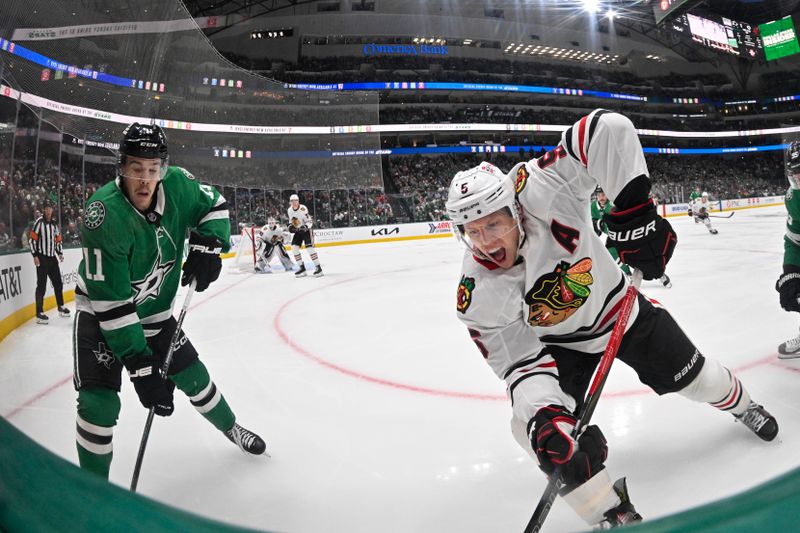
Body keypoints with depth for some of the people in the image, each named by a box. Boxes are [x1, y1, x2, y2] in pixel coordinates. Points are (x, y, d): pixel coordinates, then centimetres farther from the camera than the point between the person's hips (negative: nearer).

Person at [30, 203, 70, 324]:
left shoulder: (55, 224, 13)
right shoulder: (39, 222, -9)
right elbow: (32, 239, -12)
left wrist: (60, 253, 10)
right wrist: (35, 256, -16)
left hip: (52, 257, 7)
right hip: (42, 258, -7)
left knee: (58, 283, 14)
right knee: (41, 285, -8)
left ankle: (61, 308, 28)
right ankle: (39, 314, -6)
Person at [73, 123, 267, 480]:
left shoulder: (177, 185, -19)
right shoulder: (103, 215, -32)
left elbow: (214, 205, 3)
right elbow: (111, 303, -32)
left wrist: (207, 245, -18)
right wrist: (141, 366, -33)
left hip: (154, 312, 5)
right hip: (101, 316, -4)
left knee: (193, 377, 13)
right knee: (99, 401, -14)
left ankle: (230, 428, 40)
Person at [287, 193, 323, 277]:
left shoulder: (303, 209, -22)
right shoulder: (289, 210, 0)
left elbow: (309, 221, -21)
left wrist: (305, 227, -38)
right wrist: (290, 226, -4)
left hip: (306, 230, -7)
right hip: (298, 231, 7)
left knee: (309, 247, -19)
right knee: (294, 247, -3)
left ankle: (318, 267, -13)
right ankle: (302, 268, 5)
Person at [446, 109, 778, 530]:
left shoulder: (540, 190, -36)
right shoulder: (477, 298, -28)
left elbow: (608, 129, -39)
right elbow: (518, 360, -24)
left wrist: (632, 210, -38)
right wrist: (544, 412, -39)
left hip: (620, 308, 1)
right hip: (559, 345, 0)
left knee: (693, 377, 18)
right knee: (540, 427, -18)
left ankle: (741, 405, 57)